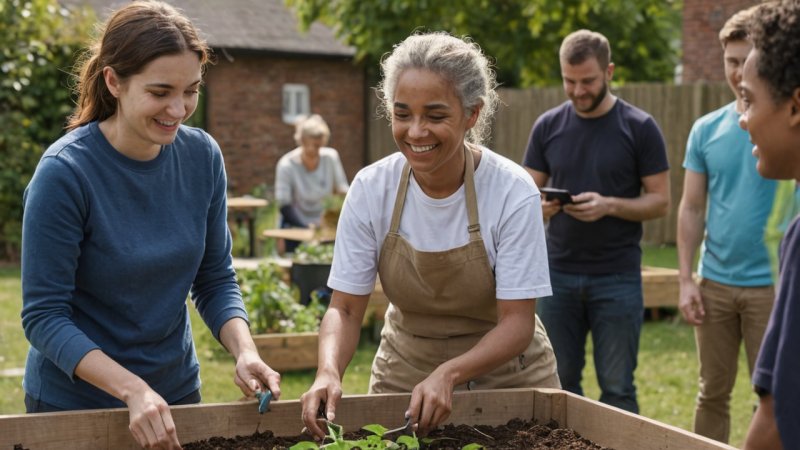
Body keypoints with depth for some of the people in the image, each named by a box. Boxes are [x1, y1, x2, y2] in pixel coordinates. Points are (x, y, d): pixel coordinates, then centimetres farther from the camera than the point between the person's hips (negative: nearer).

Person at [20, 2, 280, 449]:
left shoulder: (202, 156, -8)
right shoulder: (65, 172, -21)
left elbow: (216, 278, 1)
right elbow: (44, 315, -19)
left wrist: (245, 352, -17)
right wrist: (133, 390, -29)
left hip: (177, 391, 4)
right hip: (74, 403, -4)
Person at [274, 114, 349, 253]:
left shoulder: (331, 157, -7)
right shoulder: (286, 165, -15)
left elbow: (343, 190, 4)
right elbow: (284, 206, -16)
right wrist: (306, 228, -27)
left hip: (326, 225, 3)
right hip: (297, 227, -2)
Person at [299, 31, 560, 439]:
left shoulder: (513, 193, -21)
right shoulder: (370, 189, -15)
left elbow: (518, 322, -20)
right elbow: (345, 308, -12)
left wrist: (448, 375, -36)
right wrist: (329, 371, -32)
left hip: (503, 373, -2)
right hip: (404, 373, 2)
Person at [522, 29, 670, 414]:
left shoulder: (639, 128, -3)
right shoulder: (548, 126, 5)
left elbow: (660, 201, -3)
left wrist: (609, 205, -20)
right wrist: (539, 206, -16)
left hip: (618, 278, -3)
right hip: (558, 274, 3)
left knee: (617, 388, 2)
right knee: (560, 384, 8)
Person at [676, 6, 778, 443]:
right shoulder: (706, 129, 6)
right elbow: (692, 208, 7)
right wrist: (686, 280, 1)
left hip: (770, 283, -3)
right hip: (714, 282, 3)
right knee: (713, 391, 12)